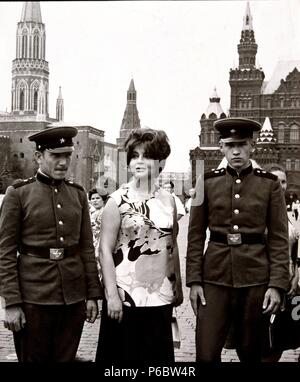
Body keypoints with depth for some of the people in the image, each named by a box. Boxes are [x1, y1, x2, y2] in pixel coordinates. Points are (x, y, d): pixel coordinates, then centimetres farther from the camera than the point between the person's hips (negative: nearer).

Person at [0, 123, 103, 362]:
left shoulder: (78, 194, 8)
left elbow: (87, 248, 9)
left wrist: (93, 294, 5)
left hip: (74, 297, 4)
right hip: (33, 298, -3)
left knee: (66, 358, 12)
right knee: (33, 358, 7)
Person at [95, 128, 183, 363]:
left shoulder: (168, 201, 6)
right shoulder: (118, 200, -6)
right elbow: (105, 250, -9)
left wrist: (178, 287, 14)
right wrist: (112, 295, -15)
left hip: (161, 296, 4)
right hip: (125, 296, -4)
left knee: (158, 355, 10)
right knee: (123, 355, 6)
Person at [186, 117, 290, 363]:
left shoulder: (270, 184, 0)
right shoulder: (208, 182, 2)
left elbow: (279, 239, -1)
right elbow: (196, 235, 3)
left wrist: (277, 284, -8)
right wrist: (194, 281, -3)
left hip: (256, 278, 0)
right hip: (215, 277, 0)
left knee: (251, 353, 12)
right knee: (206, 354, -2)